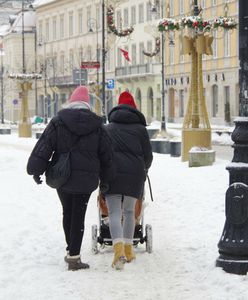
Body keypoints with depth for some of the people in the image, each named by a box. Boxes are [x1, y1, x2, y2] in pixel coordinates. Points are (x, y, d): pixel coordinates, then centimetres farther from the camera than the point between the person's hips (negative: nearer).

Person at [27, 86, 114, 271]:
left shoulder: (57, 123, -4)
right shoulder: (97, 126, 1)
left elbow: (43, 147, -7)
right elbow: (106, 155, 6)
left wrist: (35, 169, 1)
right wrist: (106, 177, 18)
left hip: (62, 177, 1)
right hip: (86, 179, -1)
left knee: (68, 212, 18)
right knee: (78, 215, 2)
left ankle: (71, 251, 27)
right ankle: (74, 257, -2)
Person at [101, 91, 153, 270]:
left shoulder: (107, 129, 15)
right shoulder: (140, 128, 12)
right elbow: (148, 156, 12)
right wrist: (144, 169, 33)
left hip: (112, 173, -1)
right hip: (134, 174, 1)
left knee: (114, 213, -4)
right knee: (129, 212, 17)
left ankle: (119, 250, -23)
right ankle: (128, 249, 21)